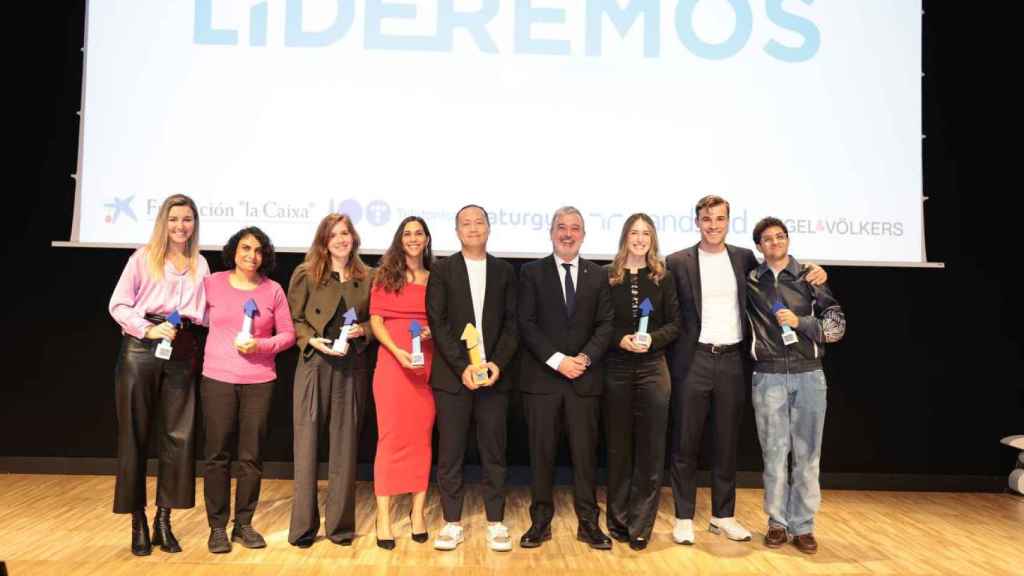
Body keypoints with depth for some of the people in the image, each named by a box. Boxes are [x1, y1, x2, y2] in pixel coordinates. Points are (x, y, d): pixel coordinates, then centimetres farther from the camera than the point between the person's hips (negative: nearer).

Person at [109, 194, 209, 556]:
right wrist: (148, 329, -14)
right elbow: (118, 304, -2)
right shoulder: (143, 257, 3)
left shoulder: (200, 264, 12)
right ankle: (138, 523, 13)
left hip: (182, 352, 3)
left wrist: (188, 328, -6)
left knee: (178, 436, 1)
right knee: (135, 435, 3)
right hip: (141, 349, -3)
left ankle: (163, 521, 13)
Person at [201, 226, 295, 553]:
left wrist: (260, 345, -10)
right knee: (217, 454, 3)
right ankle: (217, 527, 15)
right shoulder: (213, 283, 3)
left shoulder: (273, 290, 3)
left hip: (259, 381, 1)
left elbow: (288, 334, 5)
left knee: (251, 456, 5)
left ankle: (243, 524, 19)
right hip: (217, 378, 0)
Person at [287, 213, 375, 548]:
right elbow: (294, 319, 2)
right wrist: (313, 340, -14)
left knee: (345, 445, 6)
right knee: (307, 442, 0)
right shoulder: (306, 274, 4)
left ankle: (340, 524, 18)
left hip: (352, 367, 2)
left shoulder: (367, 277, 9)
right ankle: (303, 526, 12)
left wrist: (362, 331, -8)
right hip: (314, 364, -1)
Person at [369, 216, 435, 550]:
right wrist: (397, 351, -15)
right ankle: (383, 516, 3)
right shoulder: (386, 275, 7)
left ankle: (418, 512, 12)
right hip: (393, 360, -2)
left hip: (428, 363, 2)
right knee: (391, 436, -2)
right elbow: (376, 319, 0)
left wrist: (434, 331, -8)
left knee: (422, 436, 4)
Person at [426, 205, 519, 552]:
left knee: (494, 451, 6)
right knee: (450, 453, 4)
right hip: (453, 374, -1)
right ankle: (452, 522, 16)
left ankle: (496, 522, 16)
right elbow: (437, 322, -4)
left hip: (493, 373, 1)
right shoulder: (442, 270, 4)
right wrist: (462, 366, -12)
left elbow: (511, 323, 6)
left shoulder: (504, 271, 9)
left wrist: (498, 363, -9)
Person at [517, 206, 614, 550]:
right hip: (542, 377, -1)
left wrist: (585, 358, -13)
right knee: (541, 453, 6)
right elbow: (526, 324, -5)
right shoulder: (532, 272, 4)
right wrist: (557, 360, -14)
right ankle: (540, 522, 18)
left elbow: (605, 325, 3)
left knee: (585, 452, 6)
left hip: (584, 377, 2)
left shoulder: (598, 275, 10)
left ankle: (588, 523, 18)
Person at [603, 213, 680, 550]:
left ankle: (640, 525, 12)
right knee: (618, 446, 8)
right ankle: (618, 519, 21)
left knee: (650, 448, 2)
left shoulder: (663, 278, 5)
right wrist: (620, 339, -15)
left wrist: (652, 339, -14)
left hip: (653, 368, 1)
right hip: (616, 368, -1)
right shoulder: (607, 276, 2)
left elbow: (675, 323, 3)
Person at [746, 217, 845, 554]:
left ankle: (802, 526, 15)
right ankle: (778, 523, 17)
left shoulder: (810, 278, 5)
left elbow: (837, 325, 1)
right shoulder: (749, 282, 6)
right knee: (774, 453, 4)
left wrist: (800, 322, -12)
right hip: (769, 377, 0)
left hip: (808, 375, 0)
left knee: (807, 454, 4)